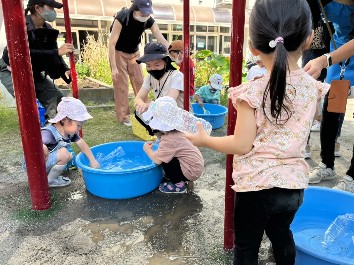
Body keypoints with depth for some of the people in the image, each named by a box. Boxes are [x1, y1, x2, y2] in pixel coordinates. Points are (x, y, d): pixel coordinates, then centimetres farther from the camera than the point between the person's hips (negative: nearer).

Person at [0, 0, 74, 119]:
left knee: (57, 98, -5)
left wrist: (65, 70, -23)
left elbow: (53, 56, -2)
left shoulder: (48, 30, -3)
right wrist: (57, 52, -41)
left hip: (34, 73, 6)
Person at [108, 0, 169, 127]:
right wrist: (114, 67, -33)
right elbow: (111, 43, -29)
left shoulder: (149, 21, -18)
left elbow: (163, 41, -18)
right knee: (121, 84, -5)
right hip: (118, 53, -4)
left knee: (140, 82, 6)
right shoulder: (122, 18, -30)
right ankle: (123, 116, 5)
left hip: (134, 52, 5)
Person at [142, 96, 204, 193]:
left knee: (163, 160, -13)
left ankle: (178, 185, 0)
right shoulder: (176, 131, 2)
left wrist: (147, 149, -7)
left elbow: (157, 160, -25)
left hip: (191, 171, -9)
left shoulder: (169, 140, -24)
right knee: (164, 156, 13)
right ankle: (178, 178, 20)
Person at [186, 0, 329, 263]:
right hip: (295, 184, 6)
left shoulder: (253, 91, -20)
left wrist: (203, 139, -4)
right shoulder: (312, 87, -4)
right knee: (281, 233, 30)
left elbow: (242, 145, -18)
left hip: (258, 185, -5)